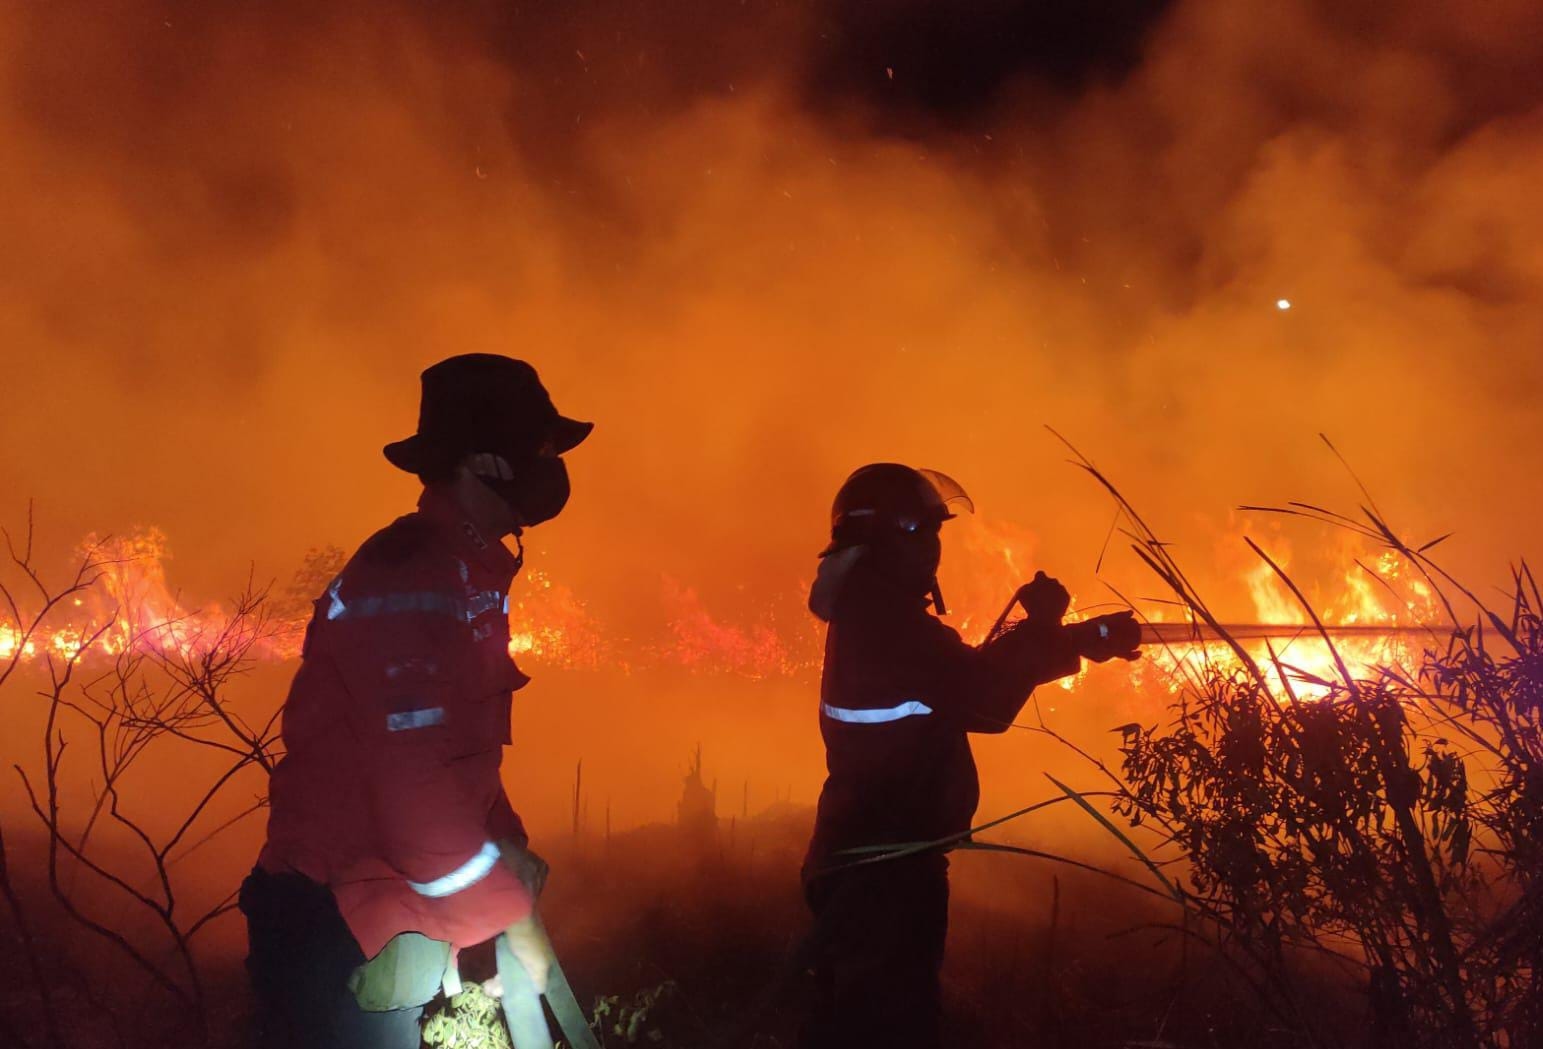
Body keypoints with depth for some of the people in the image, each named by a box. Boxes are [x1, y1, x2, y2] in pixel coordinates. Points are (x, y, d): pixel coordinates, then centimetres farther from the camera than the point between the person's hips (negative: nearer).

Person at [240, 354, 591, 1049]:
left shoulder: (464, 575, 11)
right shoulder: (407, 576, -21)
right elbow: (413, 780, -27)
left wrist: (506, 846, 3)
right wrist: (511, 915, -19)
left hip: (392, 922, 9)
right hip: (339, 931, -9)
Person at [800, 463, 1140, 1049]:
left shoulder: (869, 610, 14)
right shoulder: (886, 615, -19)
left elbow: (967, 677, 16)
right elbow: (984, 703, -22)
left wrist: (1063, 635, 9)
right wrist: (1043, 629, -10)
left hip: (868, 857, 11)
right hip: (884, 864, -11)